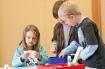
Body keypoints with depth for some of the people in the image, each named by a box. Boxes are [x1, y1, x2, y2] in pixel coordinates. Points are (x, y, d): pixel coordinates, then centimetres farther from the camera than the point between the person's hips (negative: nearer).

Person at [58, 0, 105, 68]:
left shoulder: (88, 24, -19)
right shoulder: (79, 25, 10)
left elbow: (93, 46, -23)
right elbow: (77, 43, 24)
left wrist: (81, 55, -11)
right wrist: (65, 51, 22)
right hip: (89, 63, 8)